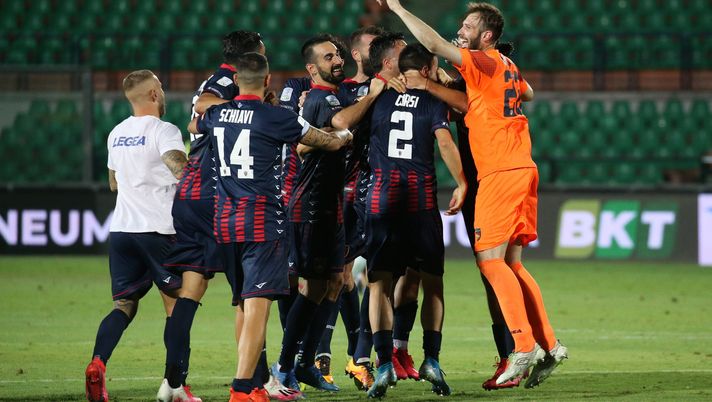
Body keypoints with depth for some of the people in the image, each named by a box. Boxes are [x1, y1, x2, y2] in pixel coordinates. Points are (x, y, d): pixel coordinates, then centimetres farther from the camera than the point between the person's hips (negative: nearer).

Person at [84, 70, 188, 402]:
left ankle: (97, 362, -19)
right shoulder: (163, 131, -7)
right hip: (158, 228, -6)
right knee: (176, 306, 5)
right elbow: (181, 169, -24)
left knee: (124, 305, 6)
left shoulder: (116, 134, 15)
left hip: (121, 228, 6)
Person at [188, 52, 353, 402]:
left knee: (243, 303, 17)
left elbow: (193, 127, 33)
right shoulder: (275, 118, -9)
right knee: (257, 304, -11)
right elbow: (330, 142, 4)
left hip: (225, 221, 6)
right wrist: (345, 135, 26)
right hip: (262, 221, -6)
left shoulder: (215, 116, 7)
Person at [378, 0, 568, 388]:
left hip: (500, 173, -9)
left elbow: (434, 44, -19)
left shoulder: (482, 63, -10)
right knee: (511, 263, 10)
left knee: (490, 260, -9)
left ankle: (525, 345, -16)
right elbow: (528, 94, 37)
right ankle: (548, 345, 7)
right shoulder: (508, 67, 15)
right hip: (521, 169, 9)